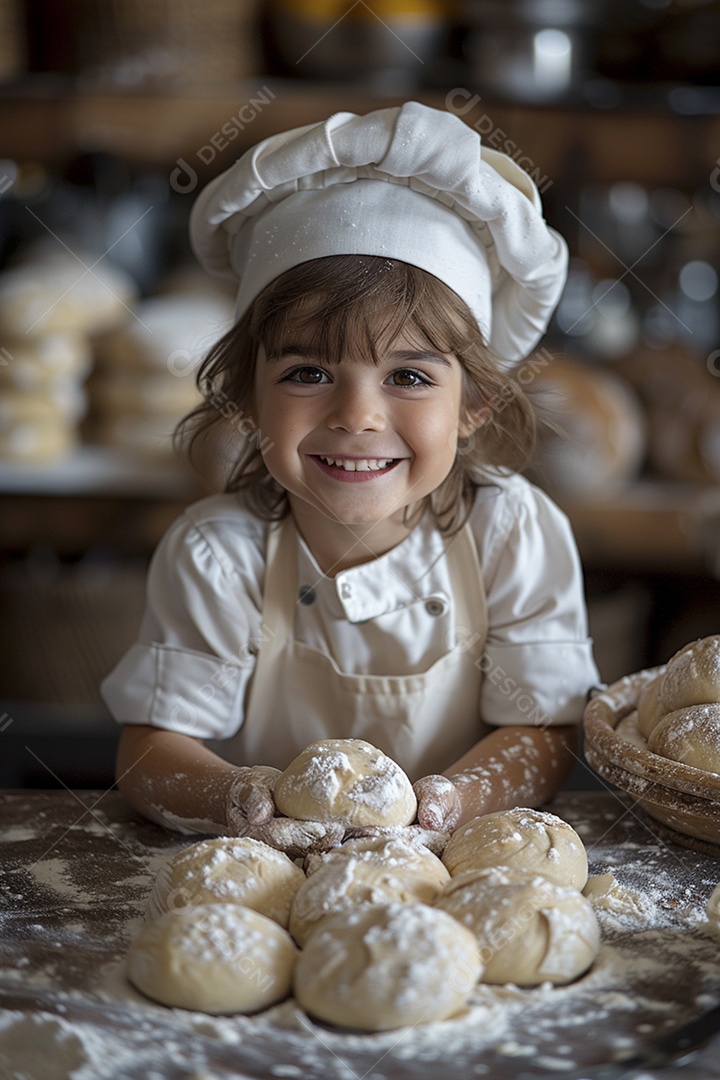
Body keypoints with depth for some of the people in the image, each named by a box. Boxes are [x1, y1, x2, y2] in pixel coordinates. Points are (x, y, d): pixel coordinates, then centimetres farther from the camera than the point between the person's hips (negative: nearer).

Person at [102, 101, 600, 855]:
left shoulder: (516, 535, -9)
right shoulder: (215, 555, -10)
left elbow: (545, 735, -7)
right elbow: (150, 750, -8)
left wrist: (446, 800, -28)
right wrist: (233, 800, -31)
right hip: (266, 877, -1)